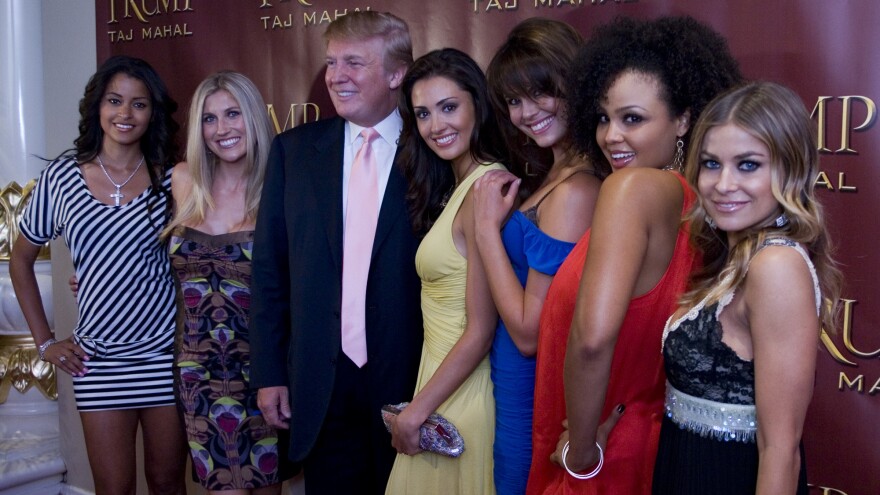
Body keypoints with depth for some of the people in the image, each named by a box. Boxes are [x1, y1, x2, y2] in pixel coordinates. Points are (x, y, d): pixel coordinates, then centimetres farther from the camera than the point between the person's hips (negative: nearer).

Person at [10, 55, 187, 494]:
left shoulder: (170, 178, -2)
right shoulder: (62, 176, -1)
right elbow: (21, 260, 9)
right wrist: (44, 342, 5)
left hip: (166, 354, 0)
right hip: (98, 359, 0)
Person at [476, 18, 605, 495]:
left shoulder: (575, 190, -25)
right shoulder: (556, 175, 4)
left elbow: (529, 333, -22)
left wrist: (487, 226, -18)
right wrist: (496, 219, 0)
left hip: (531, 397, -9)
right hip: (528, 385, 9)